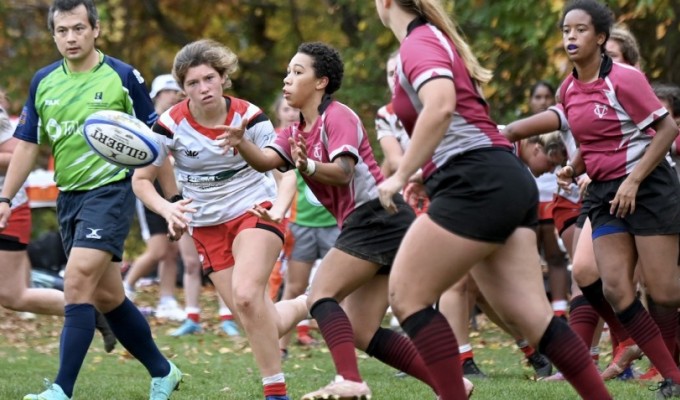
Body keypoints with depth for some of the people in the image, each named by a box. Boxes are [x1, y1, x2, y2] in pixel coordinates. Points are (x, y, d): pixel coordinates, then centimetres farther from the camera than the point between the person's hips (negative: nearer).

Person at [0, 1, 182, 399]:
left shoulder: (124, 77, -5)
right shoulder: (43, 82, 8)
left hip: (111, 189, -6)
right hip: (68, 196, 6)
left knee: (78, 282, -19)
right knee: (106, 295, 11)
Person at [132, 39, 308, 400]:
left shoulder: (248, 116, -14)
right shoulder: (171, 125, -13)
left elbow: (286, 171, -11)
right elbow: (141, 179, -4)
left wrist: (277, 210, -31)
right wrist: (167, 208, -24)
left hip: (255, 210, -3)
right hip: (208, 225, 3)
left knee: (246, 294, -29)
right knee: (261, 325, -2)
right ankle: (305, 305, 32)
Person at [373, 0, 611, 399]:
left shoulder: (418, 43, -8)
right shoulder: (440, 38, 21)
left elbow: (441, 104, -27)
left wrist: (401, 176, -24)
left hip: (477, 183, -9)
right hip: (510, 182, 9)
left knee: (407, 295, -3)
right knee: (531, 314, 4)